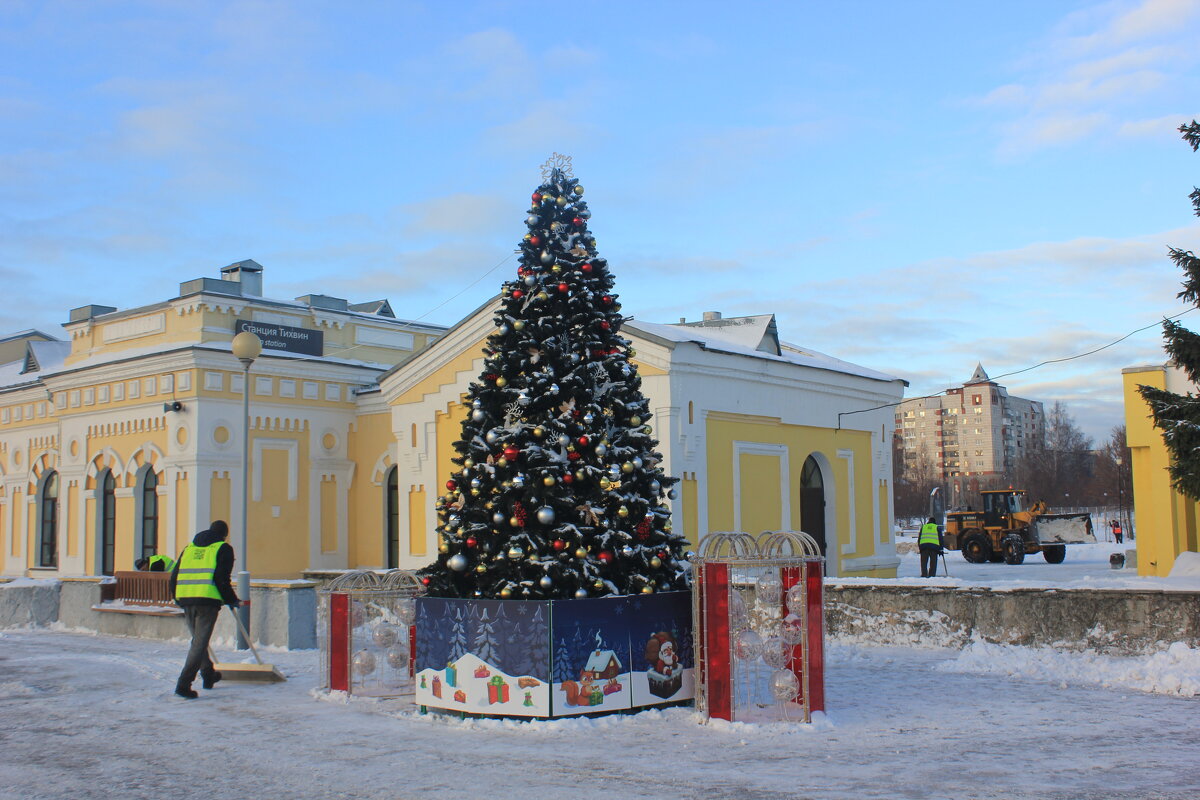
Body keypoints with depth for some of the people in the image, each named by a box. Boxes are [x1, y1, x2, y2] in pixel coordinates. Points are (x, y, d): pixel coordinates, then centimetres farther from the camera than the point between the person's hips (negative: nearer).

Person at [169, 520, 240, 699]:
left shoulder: (189, 548, 21)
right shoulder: (223, 548, 5)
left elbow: (174, 576, 18)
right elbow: (222, 579, -7)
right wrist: (232, 600, 3)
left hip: (186, 599, 6)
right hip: (208, 600, -6)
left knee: (198, 639, 21)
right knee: (200, 642, -4)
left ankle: (208, 676, 35)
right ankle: (184, 684, -12)